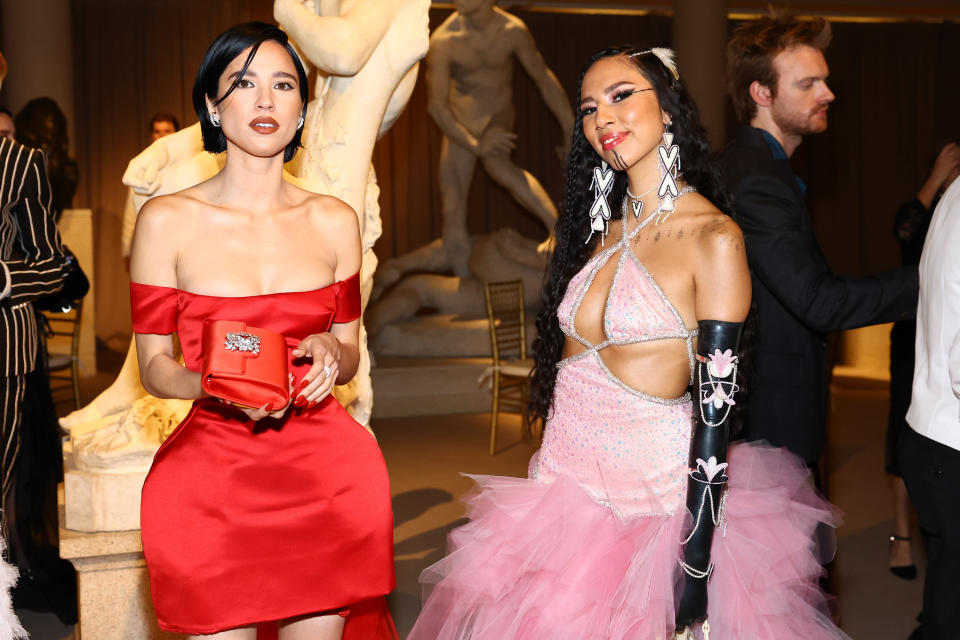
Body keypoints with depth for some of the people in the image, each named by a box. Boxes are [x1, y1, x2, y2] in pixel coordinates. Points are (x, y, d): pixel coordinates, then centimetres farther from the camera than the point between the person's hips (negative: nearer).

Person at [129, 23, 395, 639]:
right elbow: (154, 367, 1)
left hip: (327, 469, 2)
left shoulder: (334, 220, 5)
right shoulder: (167, 220, -2)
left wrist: (330, 352, -10)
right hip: (210, 477, -2)